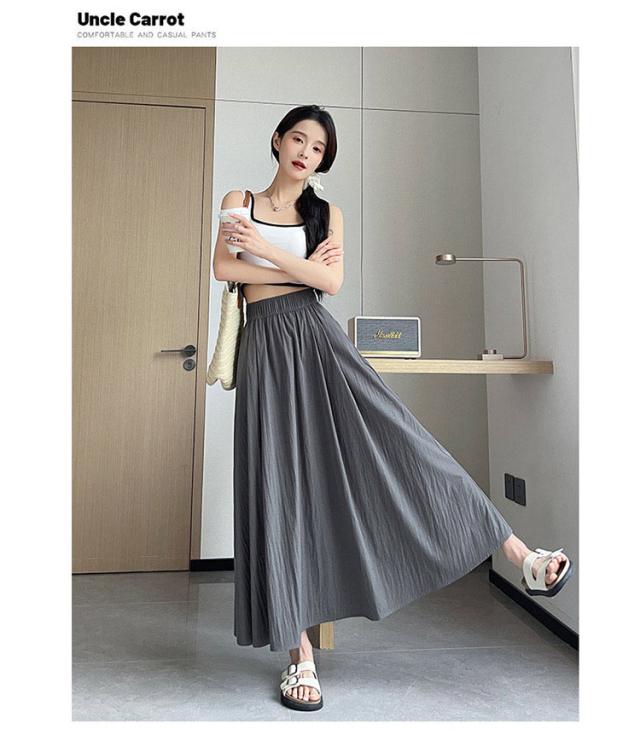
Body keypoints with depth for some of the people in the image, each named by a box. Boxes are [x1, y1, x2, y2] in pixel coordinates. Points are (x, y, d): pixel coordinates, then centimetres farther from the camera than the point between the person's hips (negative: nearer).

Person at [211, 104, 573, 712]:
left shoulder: (327, 213, 15)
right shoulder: (238, 202, 15)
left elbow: (332, 280, -1)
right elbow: (223, 268, -1)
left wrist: (265, 248, -7)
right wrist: (298, 267, -3)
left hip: (317, 337, 1)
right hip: (265, 345, 0)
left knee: (393, 441, -11)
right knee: (280, 484, -3)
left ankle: (522, 557, -3)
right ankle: (299, 652, 6)